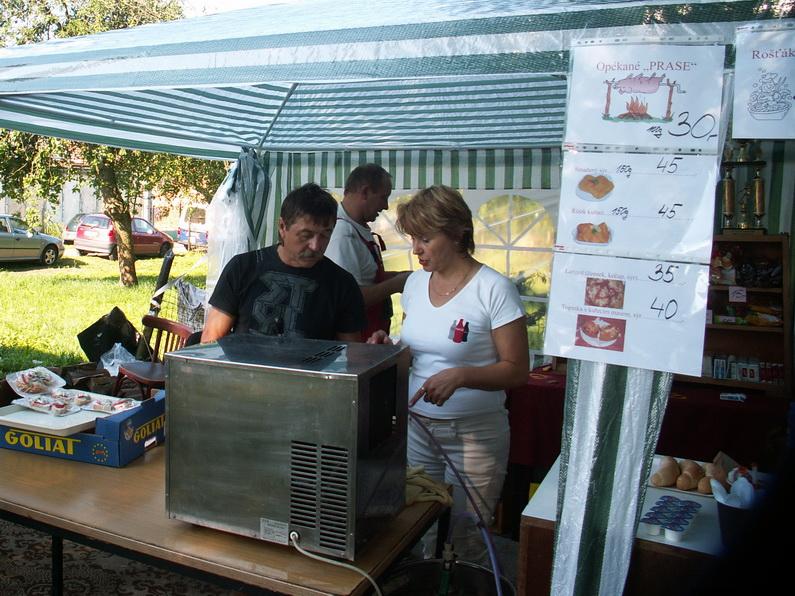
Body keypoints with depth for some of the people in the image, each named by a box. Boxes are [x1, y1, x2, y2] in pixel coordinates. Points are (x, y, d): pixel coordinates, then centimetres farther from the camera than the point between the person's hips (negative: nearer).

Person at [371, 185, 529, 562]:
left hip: (474, 433, -5)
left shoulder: (494, 289, -14)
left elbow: (516, 370, -12)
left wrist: (460, 376, -26)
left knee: (467, 542, 7)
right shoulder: (416, 282, 6)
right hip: (416, 426, 5)